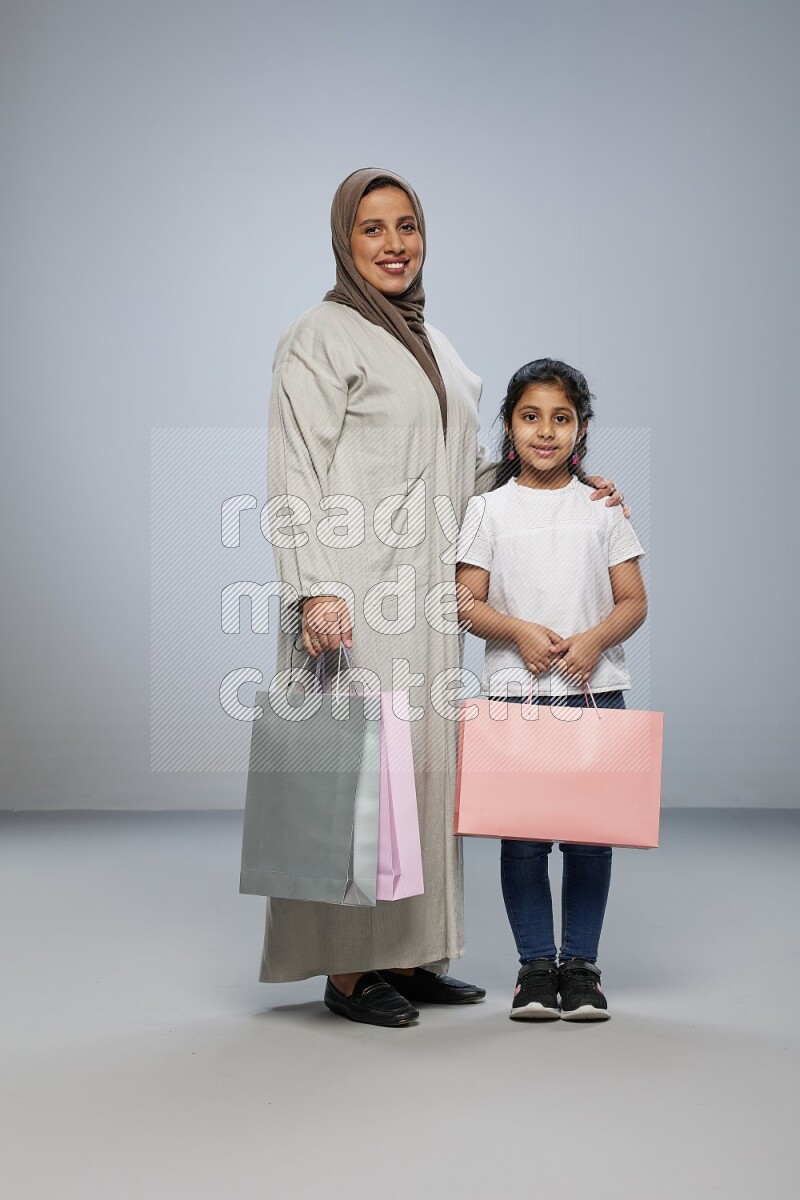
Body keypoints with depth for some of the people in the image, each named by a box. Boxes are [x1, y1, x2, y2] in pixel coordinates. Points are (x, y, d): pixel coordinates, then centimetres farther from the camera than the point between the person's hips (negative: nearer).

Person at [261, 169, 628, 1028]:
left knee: (424, 761, 8)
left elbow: (468, 470, 24)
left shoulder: (431, 344, 21)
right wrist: (317, 588, -21)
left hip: (425, 593, 8)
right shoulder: (320, 337, -3)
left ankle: (407, 955, 17)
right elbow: (297, 475, -10)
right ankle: (346, 966, 2)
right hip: (357, 590, -8)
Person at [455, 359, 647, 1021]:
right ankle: (536, 964, 12)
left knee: (591, 833, 3)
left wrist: (594, 639, -14)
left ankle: (581, 963, 14)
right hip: (515, 689, -1)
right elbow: (467, 602, 1)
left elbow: (634, 601, 5)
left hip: (597, 688, 1)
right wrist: (520, 632, -16)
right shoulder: (490, 509, 5)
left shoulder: (604, 507, 7)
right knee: (521, 833, 1)